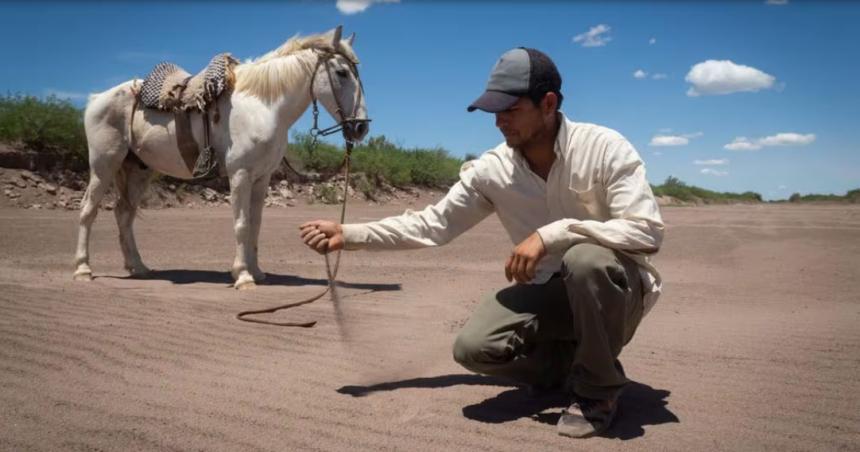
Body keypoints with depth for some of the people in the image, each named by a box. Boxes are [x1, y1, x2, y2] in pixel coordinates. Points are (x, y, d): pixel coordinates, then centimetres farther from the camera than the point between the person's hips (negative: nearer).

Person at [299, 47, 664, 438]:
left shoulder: (605, 148, -20)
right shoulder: (491, 169, -8)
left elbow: (647, 231, -28)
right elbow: (433, 224, -2)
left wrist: (551, 234, -36)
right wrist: (349, 234, -9)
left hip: (618, 288, -3)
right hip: (548, 290, 4)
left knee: (586, 259, -38)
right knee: (472, 348, -19)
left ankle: (599, 389, -11)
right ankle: (567, 363, 11)